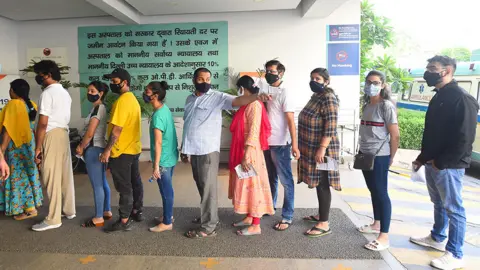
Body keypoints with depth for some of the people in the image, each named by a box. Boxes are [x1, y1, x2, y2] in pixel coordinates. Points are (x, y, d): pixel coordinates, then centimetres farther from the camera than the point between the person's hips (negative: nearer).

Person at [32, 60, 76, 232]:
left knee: (51, 177, -4)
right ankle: (69, 211, 24)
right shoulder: (65, 93, 15)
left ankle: (53, 219, 2)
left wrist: (38, 147, -14)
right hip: (64, 134, 9)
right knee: (65, 175, 14)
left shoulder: (47, 93, -12)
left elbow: (43, 123, -17)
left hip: (52, 136, -9)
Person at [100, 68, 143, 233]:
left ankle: (124, 221, 6)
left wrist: (107, 150, -19)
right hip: (133, 148, 10)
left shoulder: (122, 100, -18)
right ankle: (137, 212, 29)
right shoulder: (132, 99, 13)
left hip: (121, 151, -10)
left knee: (124, 186, -3)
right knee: (135, 182, 17)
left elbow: (117, 128, -23)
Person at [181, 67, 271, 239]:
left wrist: (257, 96, -42)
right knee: (201, 186, 17)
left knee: (208, 188, -2)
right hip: (193, 151, 7)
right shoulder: (190, 99, 14)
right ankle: (209, 216, 34)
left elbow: (237, 101, -23)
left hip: (208, 150, -7)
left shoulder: (217, 97, -6)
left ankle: (208, 228, 7)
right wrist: (185, 149, 20)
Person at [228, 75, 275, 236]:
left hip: (249, 153, -10)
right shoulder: (246, 104, 13)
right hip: (241, 152, 10)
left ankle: (256, 226, 7)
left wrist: (246, 156, -25)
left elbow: (253, 132, -22)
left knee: (253, 185, -2)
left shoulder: (254, 104, -15)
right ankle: (249, 218, 29)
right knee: (245, 185, 16)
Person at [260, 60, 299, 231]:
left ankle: (287, 217, 10)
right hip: (266, 142, 7)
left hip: (280, 144, -7)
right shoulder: (265, 90, 9)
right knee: (271, 178, 21)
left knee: (285, 181, 2)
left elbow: (290, 120, -16)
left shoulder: (285, 93, -11)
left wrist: (294, 144, -20)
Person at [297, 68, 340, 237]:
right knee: (318, 183, 17)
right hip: (312, 147, 10)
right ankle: (320, 215, 30)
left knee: (323, 185, -3)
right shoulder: (316, 96, 15)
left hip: (322, 148, -10)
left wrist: (322, 148, -26)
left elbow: (330, 127, -22)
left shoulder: (328, 98, -15)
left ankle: (324, 224, 5)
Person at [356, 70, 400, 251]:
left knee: (381, 193, -3)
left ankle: (384, 237, 4)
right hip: (365, 154, 8)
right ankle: (376, 224, 33)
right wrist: (361, 151, 12)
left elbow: (395, 136, -12)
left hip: (379, 156, -8)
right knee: (373, 191, 18)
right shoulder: (367, 105, 10)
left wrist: (390, 158, -5)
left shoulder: (386, 106, -12)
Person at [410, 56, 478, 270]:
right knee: (439, 204, 21)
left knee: (453, 209, 2)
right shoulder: (439, 97, 13)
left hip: (448, 166, -9)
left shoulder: (462, 98, -15)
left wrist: (441, 162, -17)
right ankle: (437, 238, 36)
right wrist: (423, 157, 17)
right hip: (433, 163, 9)